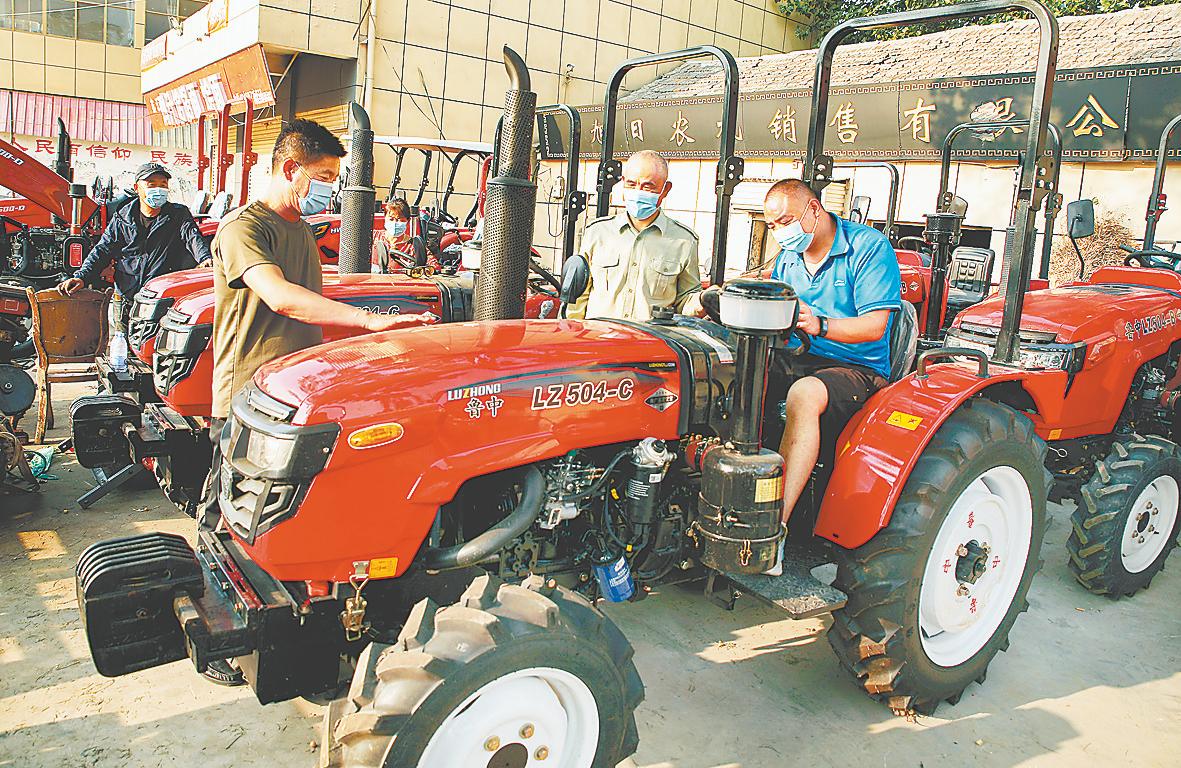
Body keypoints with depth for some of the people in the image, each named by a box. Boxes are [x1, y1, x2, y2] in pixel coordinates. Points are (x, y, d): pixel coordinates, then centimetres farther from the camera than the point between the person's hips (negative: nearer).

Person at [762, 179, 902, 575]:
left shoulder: (870, 246, -6)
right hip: (797, 362, 7)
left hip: (857, 369, -6)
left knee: (804, 394, -38)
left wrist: (820, 326, -32)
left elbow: (875, 326, -16)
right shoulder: (787, 258, 15)